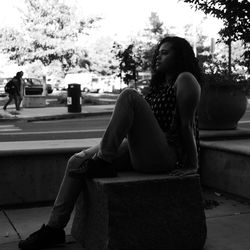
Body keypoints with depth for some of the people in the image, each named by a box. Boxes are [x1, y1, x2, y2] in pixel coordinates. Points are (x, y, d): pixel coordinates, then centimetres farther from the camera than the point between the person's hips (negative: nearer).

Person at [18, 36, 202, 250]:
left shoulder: (184, 81, -3)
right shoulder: (159, 85, 24)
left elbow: (186, 125, -9)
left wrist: (192, 165, -12)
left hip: (165, 156, -9)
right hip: (138, 153, 9)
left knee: (129, 96, -25)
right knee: (77, 162, 0)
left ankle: (103, 161, -21)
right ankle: (55, 228, 2)